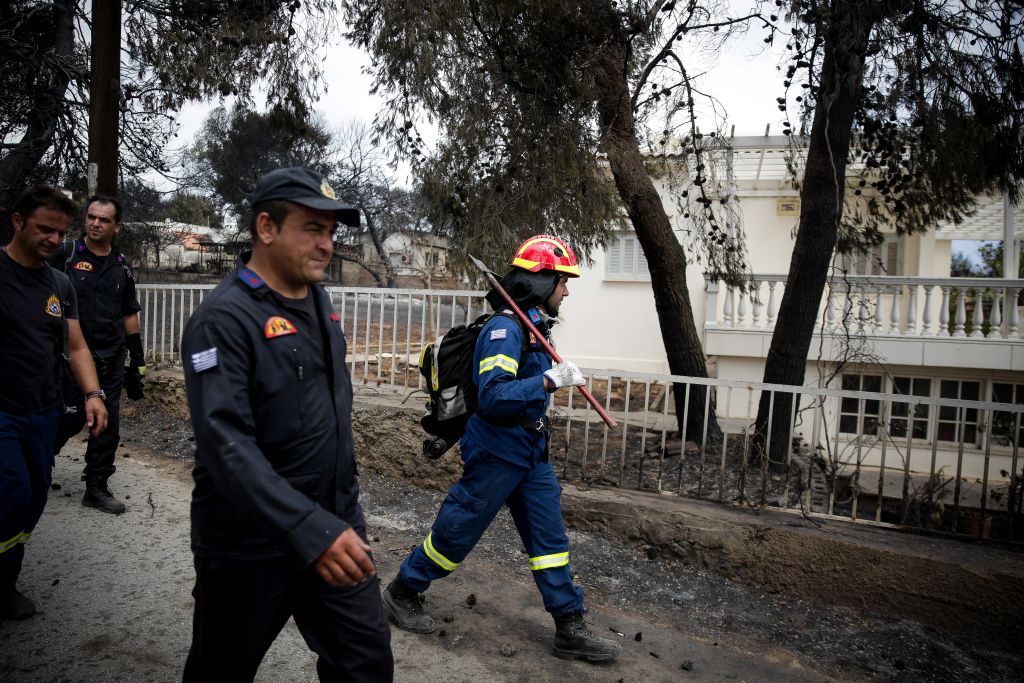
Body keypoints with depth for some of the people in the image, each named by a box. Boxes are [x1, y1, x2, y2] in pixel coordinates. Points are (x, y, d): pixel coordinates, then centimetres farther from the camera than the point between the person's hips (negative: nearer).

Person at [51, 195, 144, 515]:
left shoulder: (122, 265, 10)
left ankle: (96, 488, 17)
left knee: (108, 425, 5)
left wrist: (137, 359, 12)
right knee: (69, 419, 0)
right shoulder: (66, 255, -2)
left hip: (111, 359, 4)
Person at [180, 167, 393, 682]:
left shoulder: (318, 302, 6)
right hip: (250, 548, -6)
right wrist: (309, 529, -36)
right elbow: (226, 445, -28)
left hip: (334, 529, 7)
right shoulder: (225, 319, -18)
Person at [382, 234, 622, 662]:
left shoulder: (533, 326, 8)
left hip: (531, 453, 9)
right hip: (496, 454, -9)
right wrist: (550, 380, -33)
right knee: (456, 532, 7)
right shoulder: (505, 329, -21)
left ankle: (569, 630, 19)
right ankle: (402, 592, 29)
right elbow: (492, 397, -29)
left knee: (550, 537, 10)